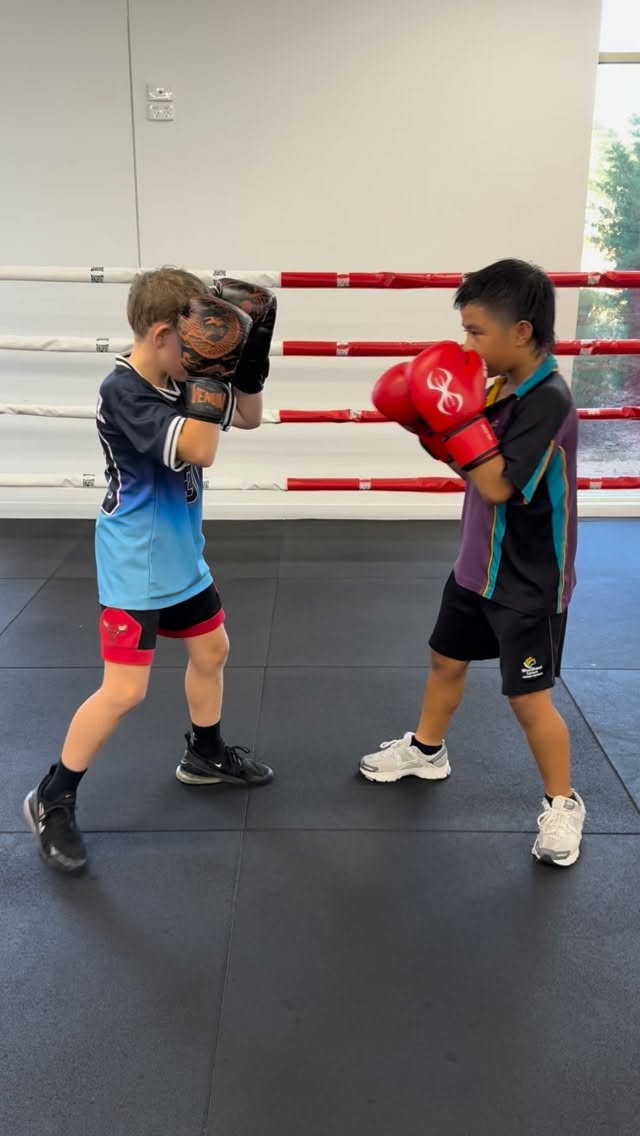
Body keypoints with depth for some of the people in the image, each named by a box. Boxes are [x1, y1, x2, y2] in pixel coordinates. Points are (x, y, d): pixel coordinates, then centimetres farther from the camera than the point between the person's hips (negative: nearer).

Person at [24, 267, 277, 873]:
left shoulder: (180, 380, -1)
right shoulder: (122, 393, -25)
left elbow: (248, 417, 10)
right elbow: (198, 450, -34)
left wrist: (248, 360, -6)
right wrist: (210, 369, -31)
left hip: (180, 557, 9)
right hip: (134, 566, -9)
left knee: (212, 649, 20)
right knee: (124, 690, -8)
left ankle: (205, 754, 42)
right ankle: (52, 799, 10)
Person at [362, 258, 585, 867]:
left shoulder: (547, 400, -24)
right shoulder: (499, 388, 2)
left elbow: (496, 485, -30)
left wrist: (460, 417, -30)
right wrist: (431, 426, -2)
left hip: (528, 583, -8)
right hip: (477, 566, 9)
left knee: (528, 697, 2)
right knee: (446, 659, 22)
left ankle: (562, 805, 23)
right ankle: (426, 750, 46)